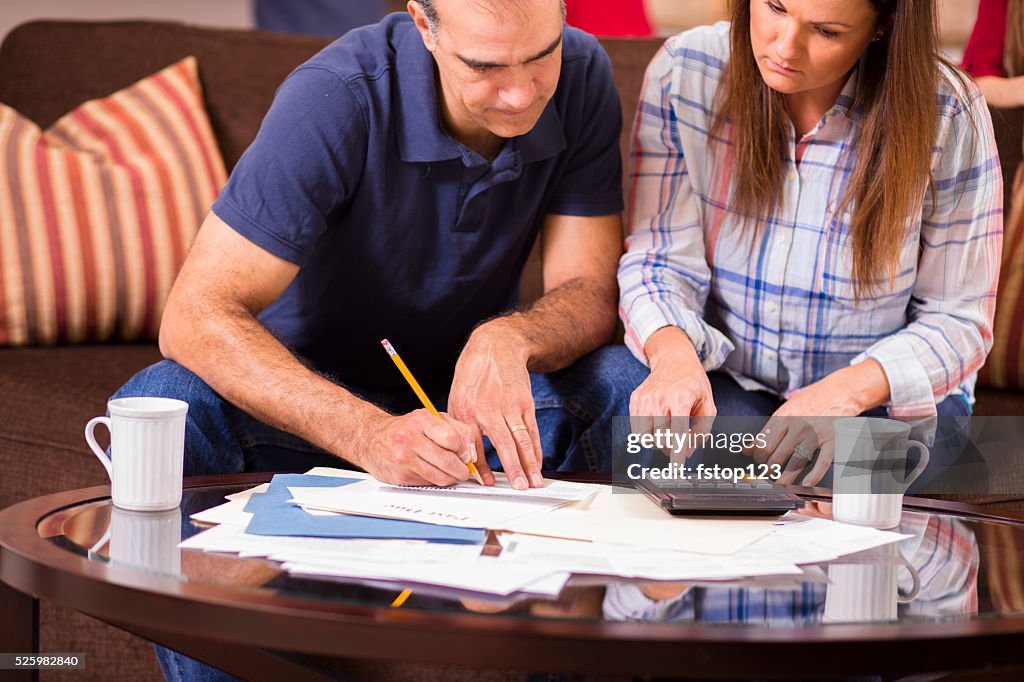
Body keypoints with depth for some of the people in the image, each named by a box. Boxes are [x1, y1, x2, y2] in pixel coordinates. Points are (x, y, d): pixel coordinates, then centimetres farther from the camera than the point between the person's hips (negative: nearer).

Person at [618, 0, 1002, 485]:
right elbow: (660, 260, -9)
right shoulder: (682, 74, -10)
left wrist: (848, 390, -27)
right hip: (724, 379, 1)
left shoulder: (946, 115, -14)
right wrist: (672, 352, -33)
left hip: (887, 396, -1)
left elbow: (958, 320, -8)